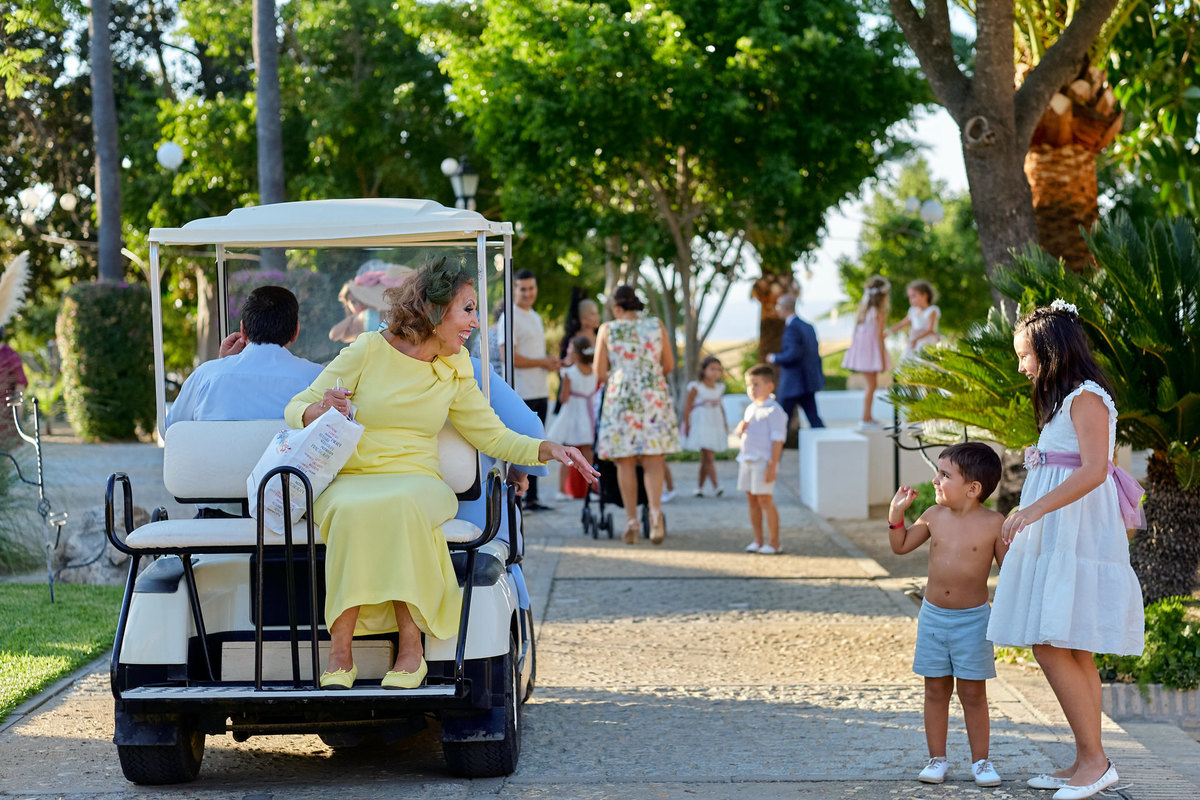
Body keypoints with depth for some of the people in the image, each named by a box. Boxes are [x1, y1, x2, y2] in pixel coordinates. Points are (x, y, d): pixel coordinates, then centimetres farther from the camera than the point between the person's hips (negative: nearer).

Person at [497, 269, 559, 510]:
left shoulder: (535, 317, 19)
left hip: (540, 391, 9)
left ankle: (531, 497, 14)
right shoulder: (509, 318, -9)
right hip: (521, 394, -9)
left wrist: (552, 362, 3)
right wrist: (543, 362, -12)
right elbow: (508, 357, -17)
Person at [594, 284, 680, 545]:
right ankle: (655, 509, -20)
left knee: (625, 463, 6)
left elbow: (599, 374, 0)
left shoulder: (607, 330, -2)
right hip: (654, 397, 1)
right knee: (652, 461, 2)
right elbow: (669, 365, 9)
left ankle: (631, 520, 3)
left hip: (620, 397, -1)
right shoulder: (656, 325, 3)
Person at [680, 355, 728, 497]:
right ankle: (715, 487, -18)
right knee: (709, 456, -13)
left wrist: (724, 423, 15)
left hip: (715, 426, 6)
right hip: (701, 425, -6)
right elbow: (687, 407, -6)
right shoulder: (696, 387, -8)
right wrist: (686, 424, -8)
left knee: (705, 458, 10)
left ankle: (699, 486, 18)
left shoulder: (719, 388, 9)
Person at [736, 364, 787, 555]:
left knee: (765, 499, -7)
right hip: (747, 459, 8)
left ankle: (773, 542, -1)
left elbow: (778, 439, -14)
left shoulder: (773, 411, -11)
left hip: (763, 462, -8)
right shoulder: (750, 409, 15)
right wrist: (740, 428, -1)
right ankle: (758, 540, 17)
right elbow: (739, 433, 24)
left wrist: (772, 465, -19)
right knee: (752, 500, 10)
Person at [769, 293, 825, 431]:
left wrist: (775, 358, -10)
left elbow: (793, 354, -25)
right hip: (809, 382, 8)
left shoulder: (791, 328, -16)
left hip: (793, 384, -8)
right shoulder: (808, 327, 11)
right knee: (814, 418, 6)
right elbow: (816, 354, 15)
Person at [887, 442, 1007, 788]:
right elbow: (901, 546, 14)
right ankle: (937, 759, 17)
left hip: (973, 619, -3)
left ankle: (981, 760, 14)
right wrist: (896, 513, 0)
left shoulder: (993, 523, -9)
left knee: (973, 693, 3)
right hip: (933, 616, 3)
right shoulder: (934, 516, 1)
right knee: (936, 690, 8)